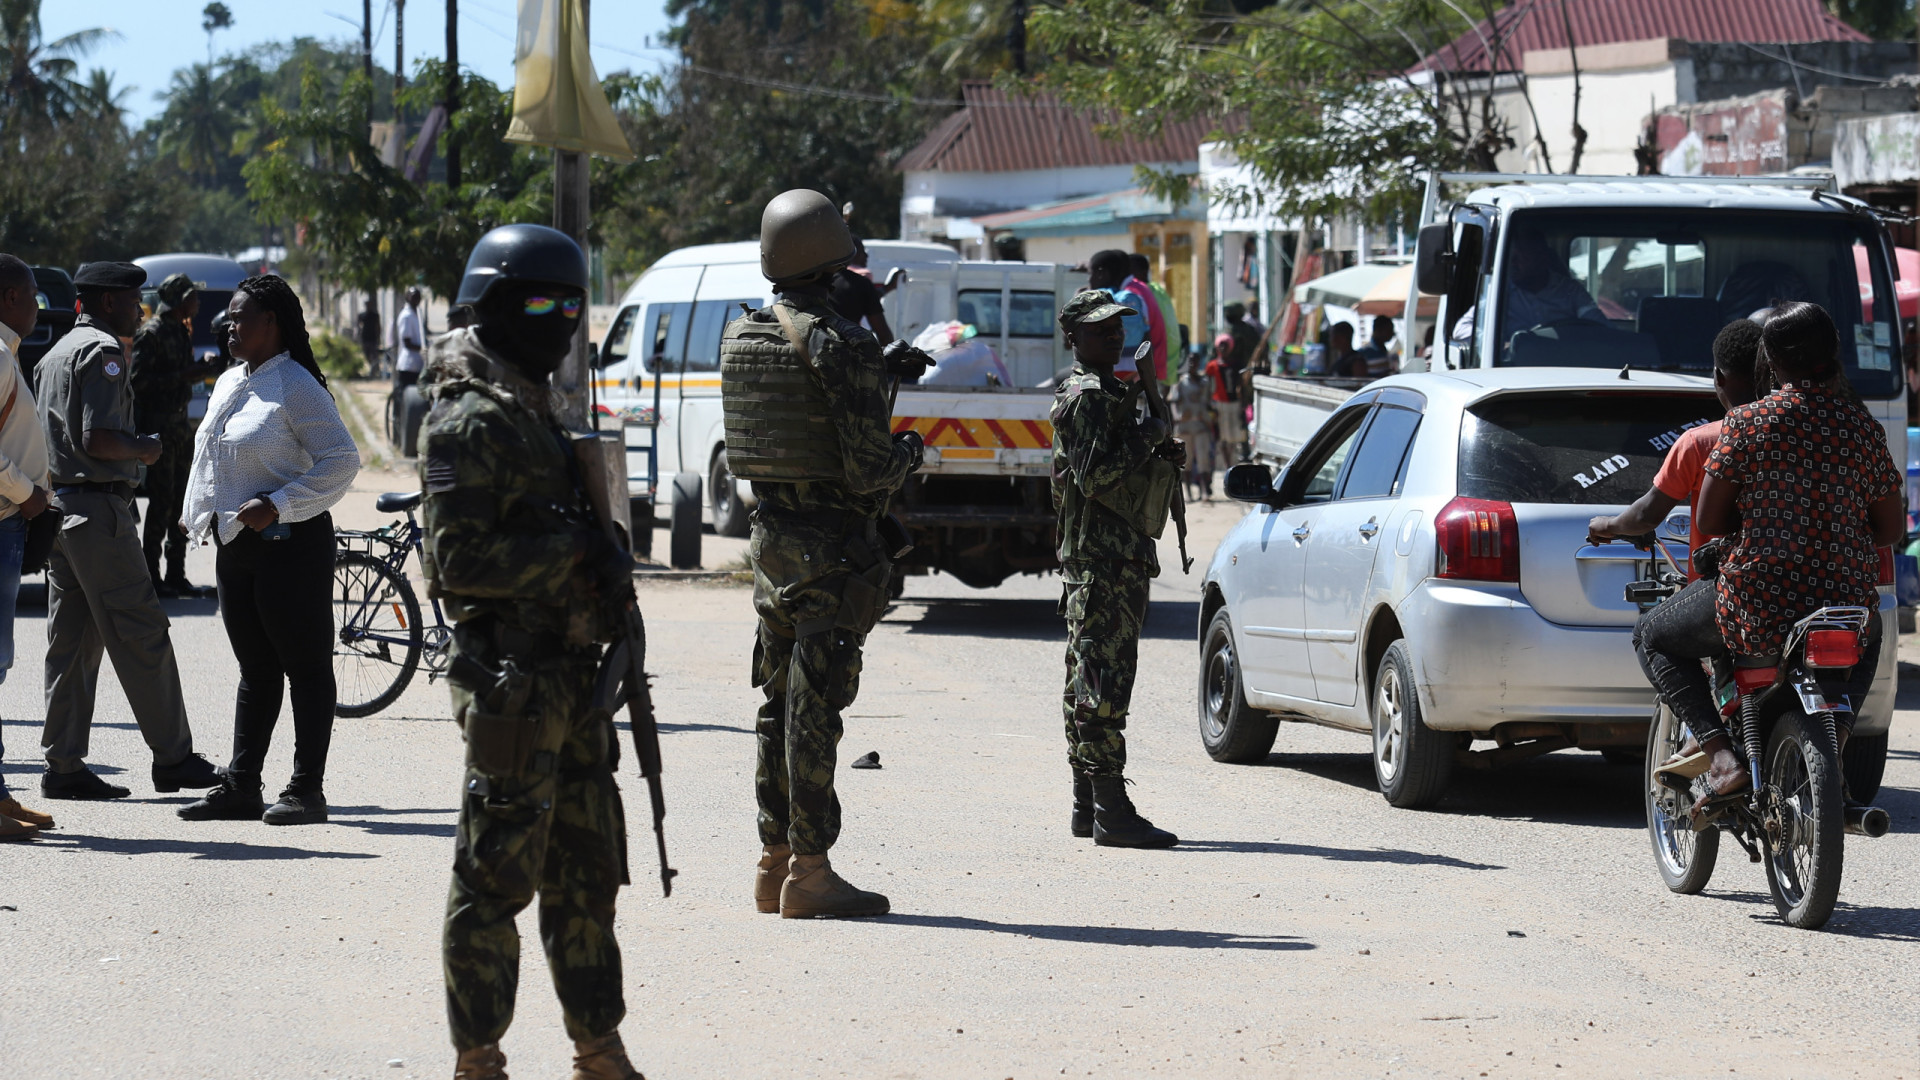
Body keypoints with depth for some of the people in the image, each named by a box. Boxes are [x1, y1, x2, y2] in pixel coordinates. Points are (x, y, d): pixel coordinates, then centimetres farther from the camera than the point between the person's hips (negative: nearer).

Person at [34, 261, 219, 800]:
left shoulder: (56, 354, 19)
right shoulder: (103, 352, -12)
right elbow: (98, 440, -21)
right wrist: (146, 450, -5)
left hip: (58, 507, 10)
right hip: (98, 508, -10)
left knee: (72, 642, 8)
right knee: (143, 636, -4)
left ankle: (63, 765, 7)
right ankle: (174, 758, -1)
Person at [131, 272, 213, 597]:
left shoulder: (181, 331, 16)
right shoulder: (150, 333, -11)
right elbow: (138, 381, -18)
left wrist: (199, 370, 5)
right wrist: (182, 376, -20)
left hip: (180, 424, 9)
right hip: (158, 426, -9)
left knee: (180, 500, 10)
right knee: (162, 501, -8)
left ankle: (176, 575, 16)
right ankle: (152, 578, -4)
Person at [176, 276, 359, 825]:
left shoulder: (297, 388, -11)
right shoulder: (228, 384, 15)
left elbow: (342, 461, -16)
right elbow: (210, 456, 25)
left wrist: (277, 505, -20)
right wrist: (198, 513, 10)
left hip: (289, 544, -9)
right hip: (236, 546, 9)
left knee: (305, 667, -2)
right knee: (255, 670, 11)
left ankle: (307, 790, -1)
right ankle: (240, 788, 12)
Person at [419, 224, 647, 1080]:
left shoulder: (533, 410, 17)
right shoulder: (471, 421, -13)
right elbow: (462, 559, -20)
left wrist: (606, 574, 12)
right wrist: (579, 553, -18)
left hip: (568, 672, 10)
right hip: (512, 676, -10)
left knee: (587, 872, 13)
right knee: (496, 876, -4)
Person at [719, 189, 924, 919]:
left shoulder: (741, 338, 7)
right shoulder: (839, 344, -17)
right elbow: (866, 467, -20)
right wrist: (908, 453, 3)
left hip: (771, 533, 7)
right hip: (832, 544, -7)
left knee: (780, 705, 14)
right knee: (814, 708, -5)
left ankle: (776, 862, 19)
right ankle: (809, 875, -2)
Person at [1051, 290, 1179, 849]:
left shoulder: (1106, 392, 20)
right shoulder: (1088, 396, -12)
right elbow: (1094, 475, -22)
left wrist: (1161, 459, 13)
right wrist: (1147, 437, -15)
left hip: (1119, 557, 11)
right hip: (1102, 558, -11)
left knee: (1087, 683, 12)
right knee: (1103, 682, -11)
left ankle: (1087, 805, 16)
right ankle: (1110, 811, -12)